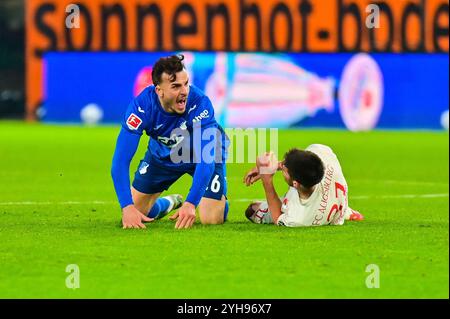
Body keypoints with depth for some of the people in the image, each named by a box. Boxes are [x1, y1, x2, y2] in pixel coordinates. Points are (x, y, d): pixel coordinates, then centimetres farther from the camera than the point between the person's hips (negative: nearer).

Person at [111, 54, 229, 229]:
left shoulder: (200, 103, -38)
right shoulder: (141, 105, -33)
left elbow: (206, 159, -40)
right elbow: (121, 160, -34)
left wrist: (191, 203, -52)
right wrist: (127, 207, -46)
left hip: (200, 154, -2)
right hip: (163, 154, 2)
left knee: (212, 219, -15)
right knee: (136, 212, 2)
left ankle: (221, 201, 23)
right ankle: (171, 202, 36)